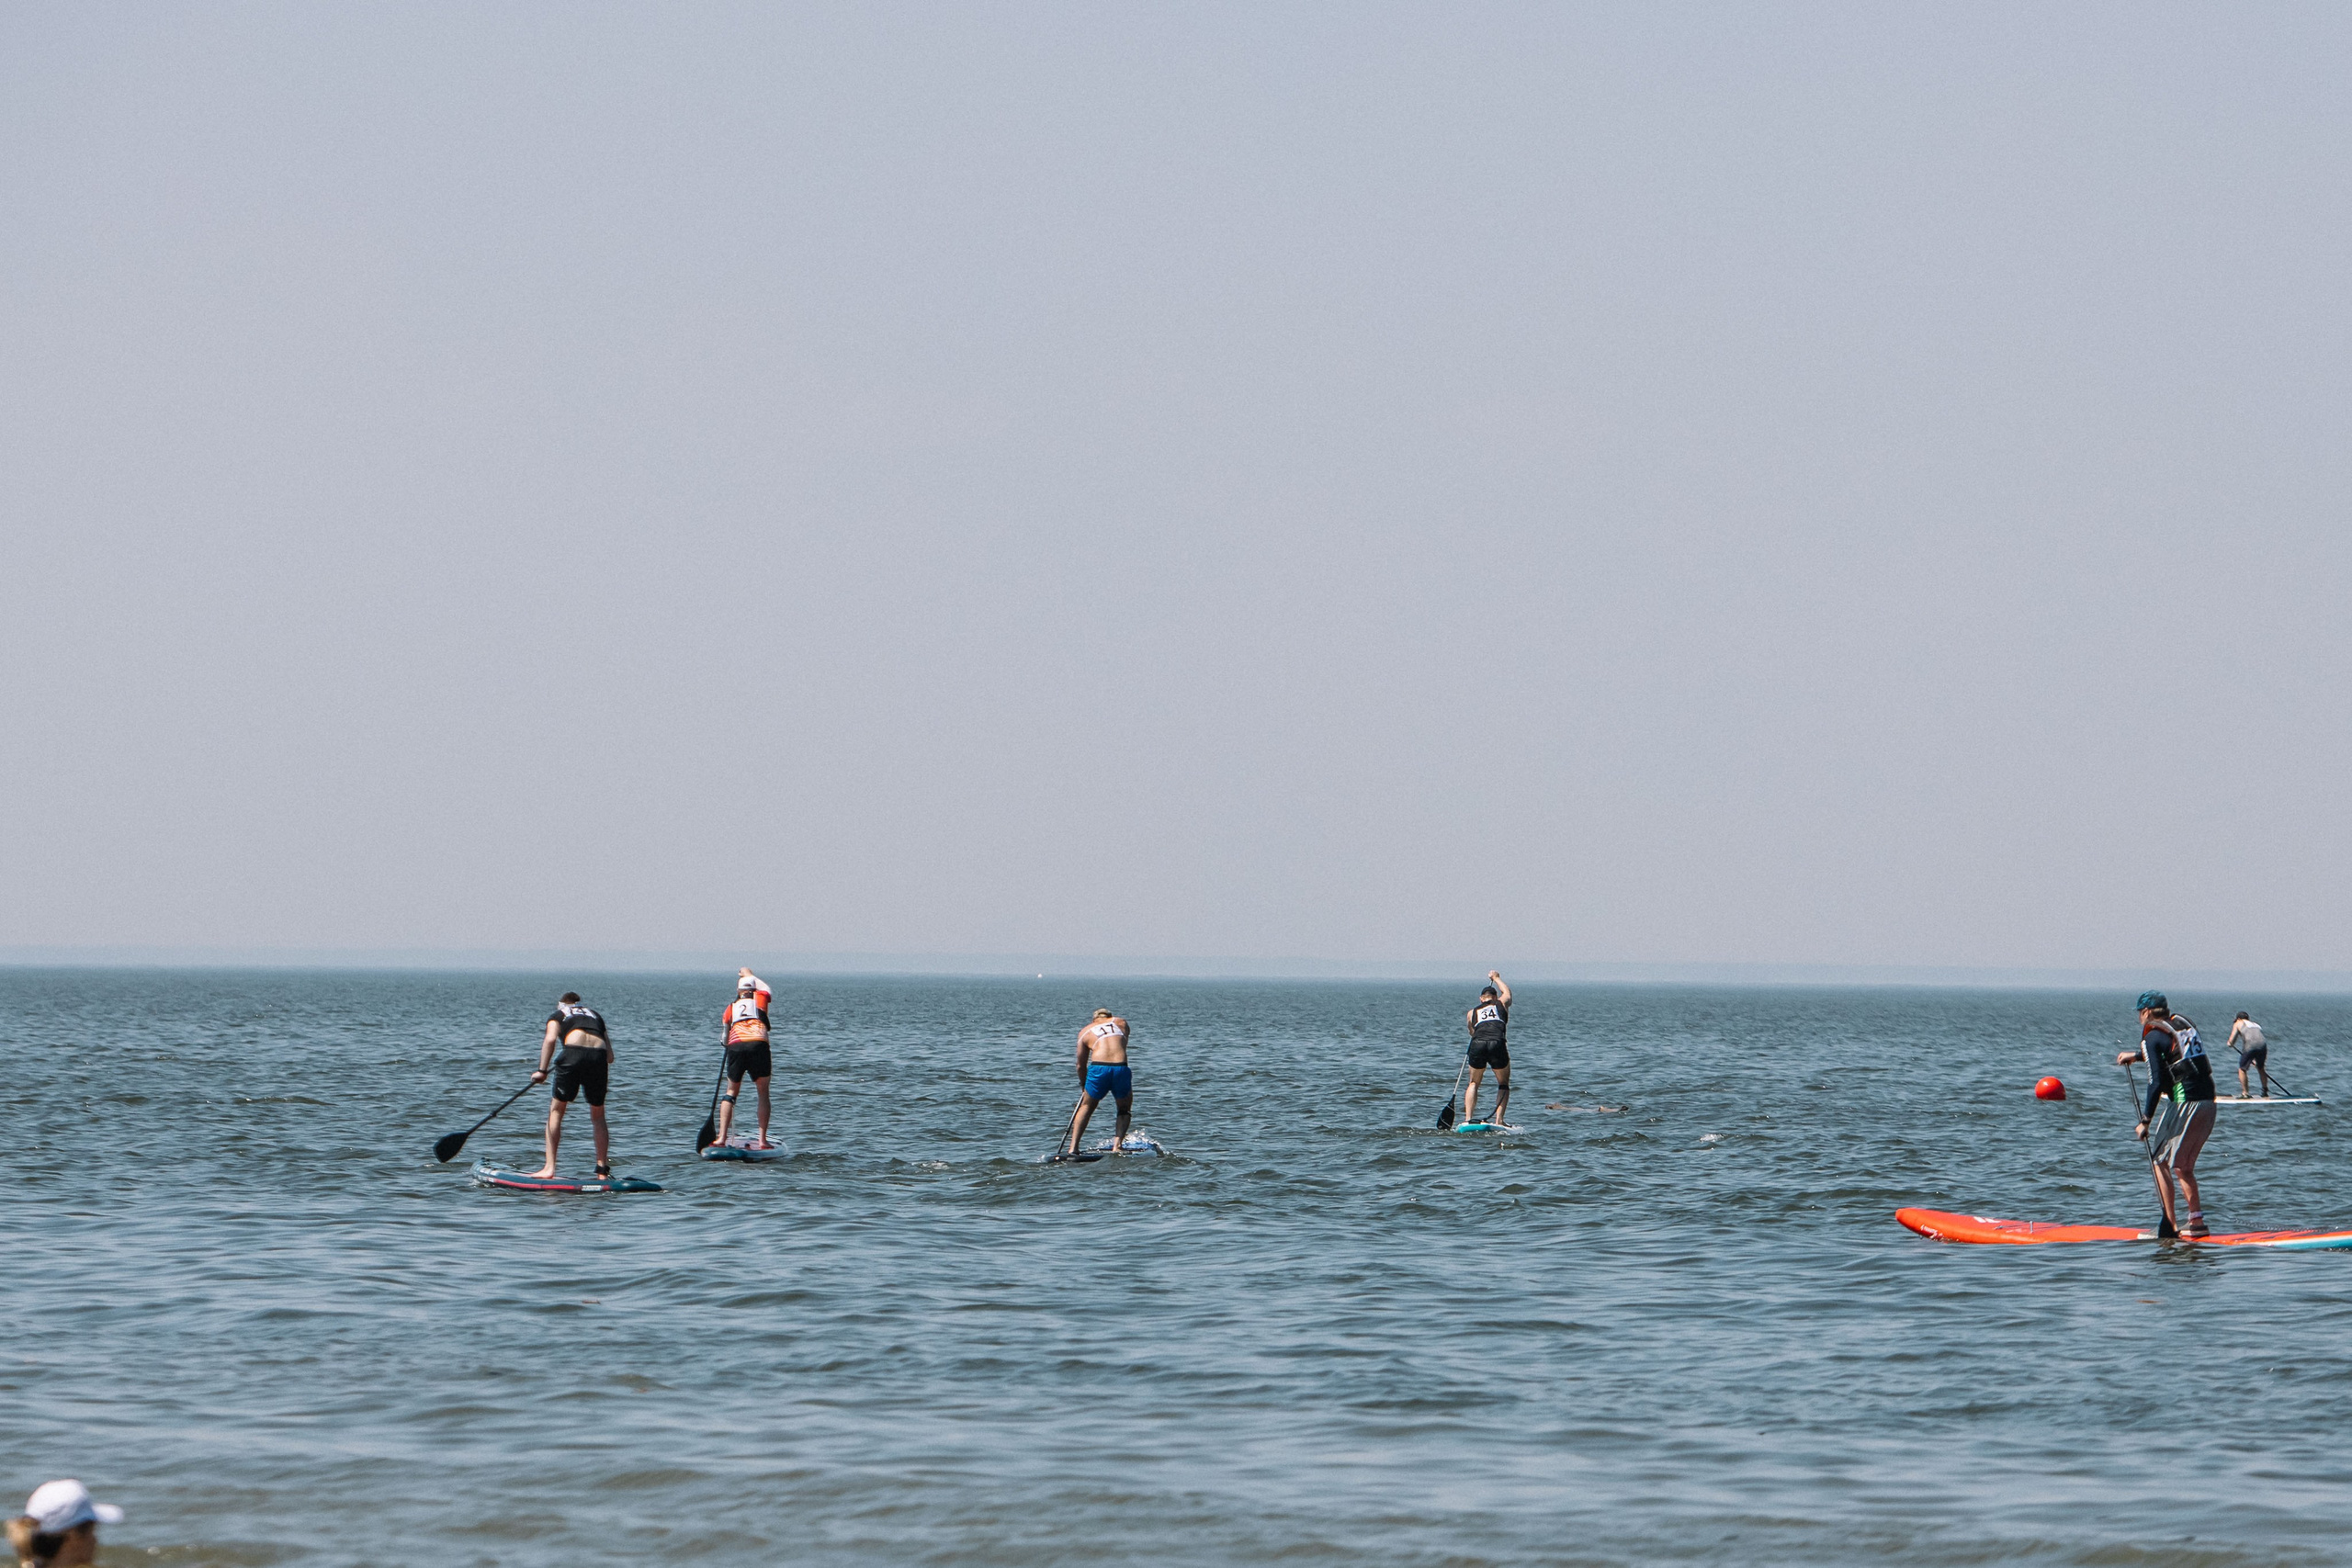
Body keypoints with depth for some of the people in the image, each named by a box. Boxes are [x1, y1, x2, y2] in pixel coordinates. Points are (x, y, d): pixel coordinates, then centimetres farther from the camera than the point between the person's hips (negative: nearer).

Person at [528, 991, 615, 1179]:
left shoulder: (558, 1014, 24)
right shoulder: (595, 1015, 34)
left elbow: (550, 1038, 0)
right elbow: (610, 1056, 26)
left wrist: (542, 1070, -3)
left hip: (574, 1055, -3)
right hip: (599, 1056, 3)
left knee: (556, 1110, 9)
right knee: (598, 1116, 19)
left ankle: (549, 1167, 1)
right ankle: (603, 1169, 12)